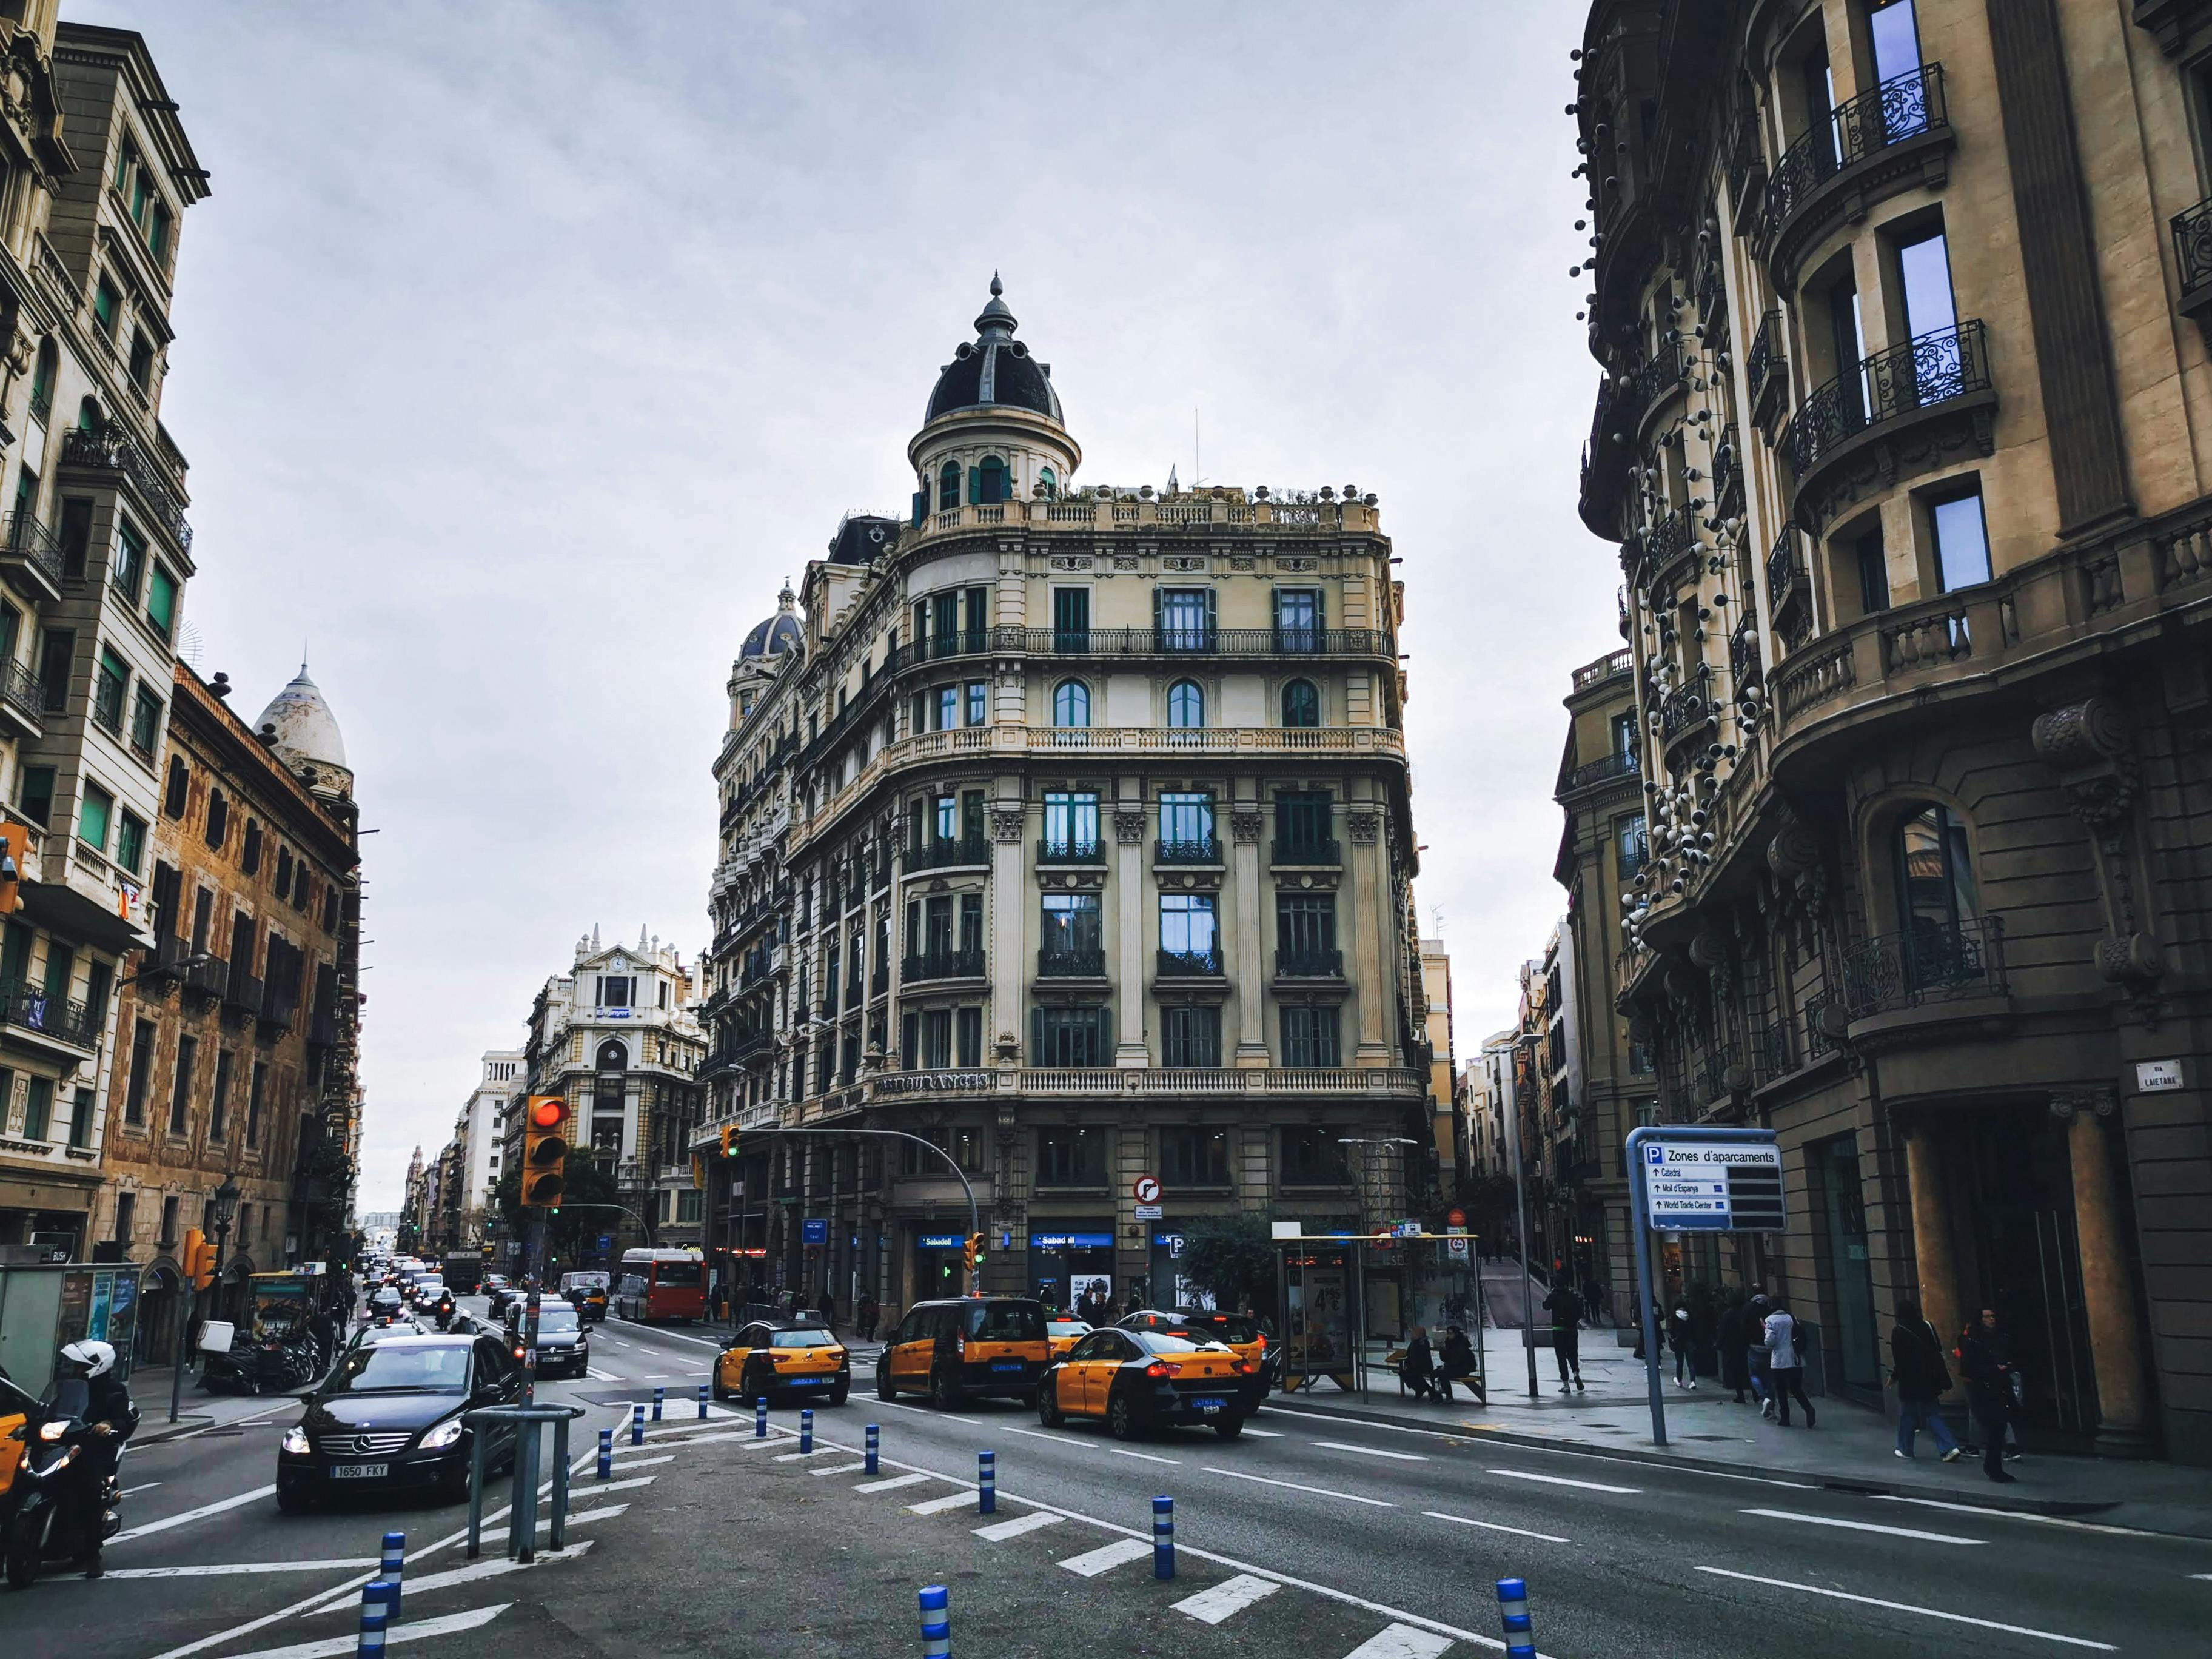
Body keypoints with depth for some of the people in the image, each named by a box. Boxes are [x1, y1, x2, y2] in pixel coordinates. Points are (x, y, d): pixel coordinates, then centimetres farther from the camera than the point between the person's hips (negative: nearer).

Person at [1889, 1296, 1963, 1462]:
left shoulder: (1898, 1331, -13)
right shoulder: (1927, 1326, 1)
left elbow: (1898, 1359, -14)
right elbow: (1939, 1351, 4)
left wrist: (1894, 1376, 2)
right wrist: (1944, 1380, 11)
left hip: (1909, 1381, -4)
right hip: (1929, 1379, 5)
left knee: (1907, 1414, 10)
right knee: (1932, 1414, 10)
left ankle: (1905, 1449, 18)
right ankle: (1950, 1448, -2)